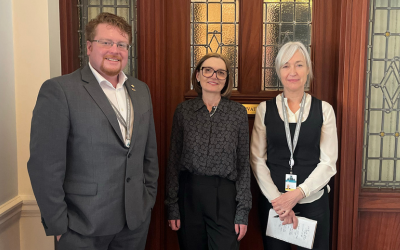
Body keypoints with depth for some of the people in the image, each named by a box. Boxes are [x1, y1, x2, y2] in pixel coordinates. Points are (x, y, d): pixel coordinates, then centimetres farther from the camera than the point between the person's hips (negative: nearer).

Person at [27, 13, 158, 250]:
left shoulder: (141, 90, 7)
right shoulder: (59, 90, -11)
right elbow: (45, 165, -13)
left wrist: (149, 198, 9)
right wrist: (58, 226, -11)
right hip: (83, 228, -5)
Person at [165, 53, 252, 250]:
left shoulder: (238, 112, -1)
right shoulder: (183, 110, 1)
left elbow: (243, 164, 1)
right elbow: (174, 161, 3)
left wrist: (243, 211, -3)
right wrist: (172, 206, 1)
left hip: (225, 197, -1)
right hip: (188, 196, 1)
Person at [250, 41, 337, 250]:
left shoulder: (324, 109, -1)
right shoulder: (264, 109, -1)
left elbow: (328, 162, -4)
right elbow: (257, 159, -3)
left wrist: (298, 194, -14)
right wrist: (277, 199, -11)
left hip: (313, 200, 0)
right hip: (273, 200, 0)